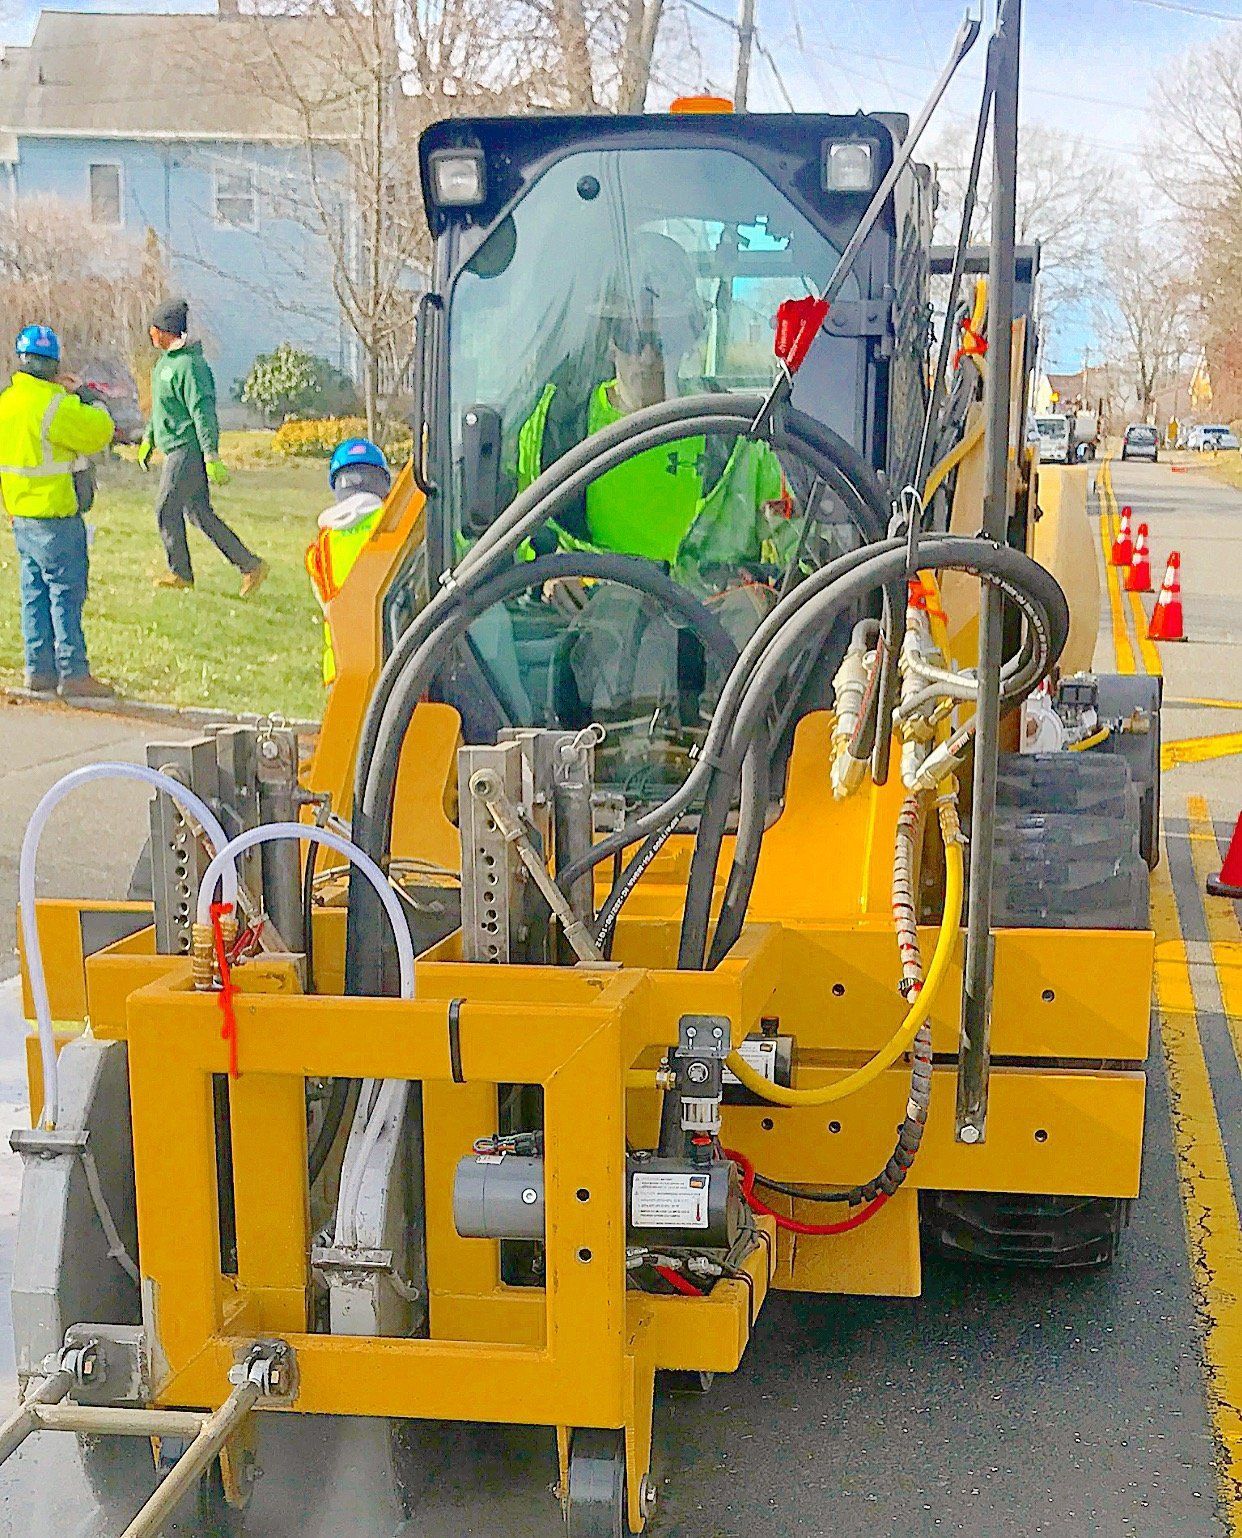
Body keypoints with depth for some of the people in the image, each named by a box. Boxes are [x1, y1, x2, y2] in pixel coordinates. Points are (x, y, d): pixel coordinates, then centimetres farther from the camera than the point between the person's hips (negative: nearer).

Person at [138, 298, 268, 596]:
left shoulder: (188, 365, -18)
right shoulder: (165, 360, 14)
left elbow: (203, 412, -22)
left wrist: (212, 457, -26)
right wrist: (148, 439, 30)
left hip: (188, 449, -10)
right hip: (178, 449, 10)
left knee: (166, 509, -2)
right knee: (199, 513, 10)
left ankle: (180, 572, 12)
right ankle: (250, 565, 9)